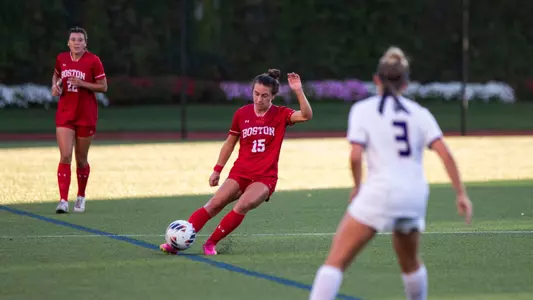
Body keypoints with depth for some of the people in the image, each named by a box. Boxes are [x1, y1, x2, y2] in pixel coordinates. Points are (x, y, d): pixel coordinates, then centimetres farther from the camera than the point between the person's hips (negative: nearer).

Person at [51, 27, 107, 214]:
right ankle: (63, 200, -13)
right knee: (65, 157, -11)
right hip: (65, 114, 2)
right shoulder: (61, 59, 3)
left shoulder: (93, 61, -8)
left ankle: (81, 197, 29)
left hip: (86, 115, -2)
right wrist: (55, 85, 2)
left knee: (81, 159, 8)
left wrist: (82, 83, -20)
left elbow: (103, 87, -7)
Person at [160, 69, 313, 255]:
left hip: (265, 178, -2)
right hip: (240, 173, 2)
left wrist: (298, 91, -32)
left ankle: (211, 244, -16)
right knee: (214, 204, -14)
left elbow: (306, 115, -20)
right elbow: (230, 143, 14)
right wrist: (217, 170, 12)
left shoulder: (281, 114, -3)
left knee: (242, 206, -28)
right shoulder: (242, 114, 3)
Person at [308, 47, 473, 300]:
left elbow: (355, 156, -7)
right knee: (410, 262, 29)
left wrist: (357, 185, 10)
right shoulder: (419, 113, 13)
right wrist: (461, 194, 3)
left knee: (336, 261, -6)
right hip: (415, 196, 4)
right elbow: (445, 154, 1)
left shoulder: (362, 109, 4)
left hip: (380, 193, -4)